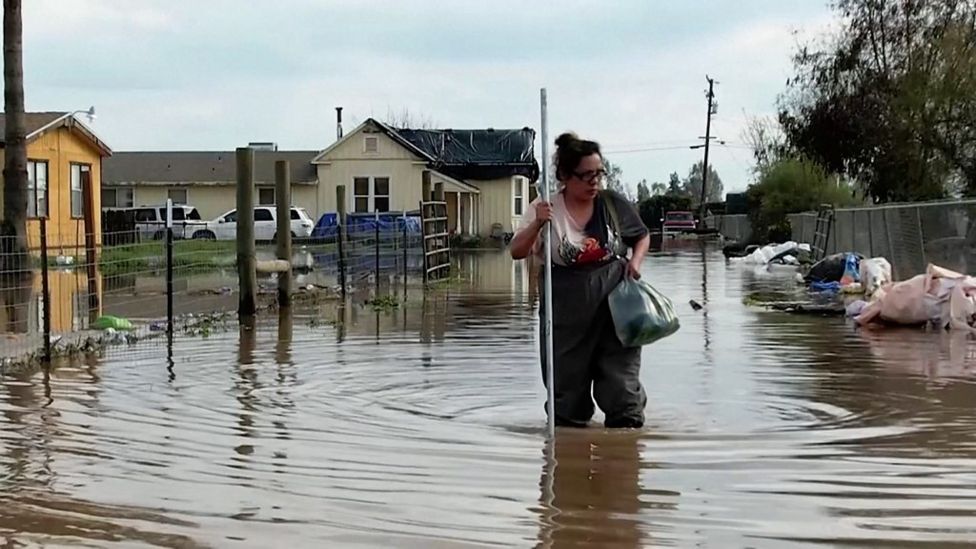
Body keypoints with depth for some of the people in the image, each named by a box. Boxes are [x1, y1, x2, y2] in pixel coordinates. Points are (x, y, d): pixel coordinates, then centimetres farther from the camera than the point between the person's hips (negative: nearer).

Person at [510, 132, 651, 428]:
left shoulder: (613, 204, -1)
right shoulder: (545, 209, -6)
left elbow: (642, 236, 16)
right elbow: (516, 252, -9)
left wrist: (635, 260, -4)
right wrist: (537, 224, -25)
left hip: (613, 301, 1)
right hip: (567, 307, 0)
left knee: (620, 369, 1)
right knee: (566, 371, 8)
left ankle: (627, 422, 9)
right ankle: (568, 424, 24)